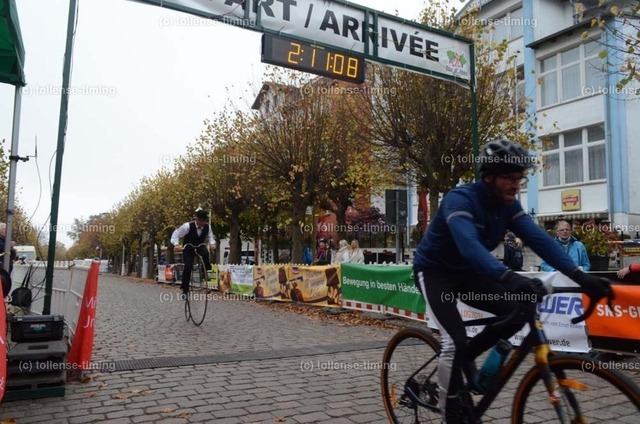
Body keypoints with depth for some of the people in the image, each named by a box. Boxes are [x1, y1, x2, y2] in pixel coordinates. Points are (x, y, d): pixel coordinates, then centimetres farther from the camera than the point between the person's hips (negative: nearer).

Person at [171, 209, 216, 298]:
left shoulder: (207, 227, -13)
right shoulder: (188, 226, -24)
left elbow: (210, 236, 1)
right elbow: (176, 234, -19)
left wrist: (212, 244, -21)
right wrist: (176, 244, -36)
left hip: (200, 247, 2)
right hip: (188, 249, -2)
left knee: (205, 253, -35)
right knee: (188, 266, -20)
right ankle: (185, 290, -7)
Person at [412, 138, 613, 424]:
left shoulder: (508, 205, -7)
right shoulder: (459, 199, -29)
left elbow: (538, 238, -17)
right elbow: (469, 245, -45)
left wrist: (579, 276, -29)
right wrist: (509, 277, -60)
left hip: (465, 271, 7)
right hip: (434, 271, -7)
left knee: (521, 310, -11)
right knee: (455, 341, -21)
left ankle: (467, 354, 11)